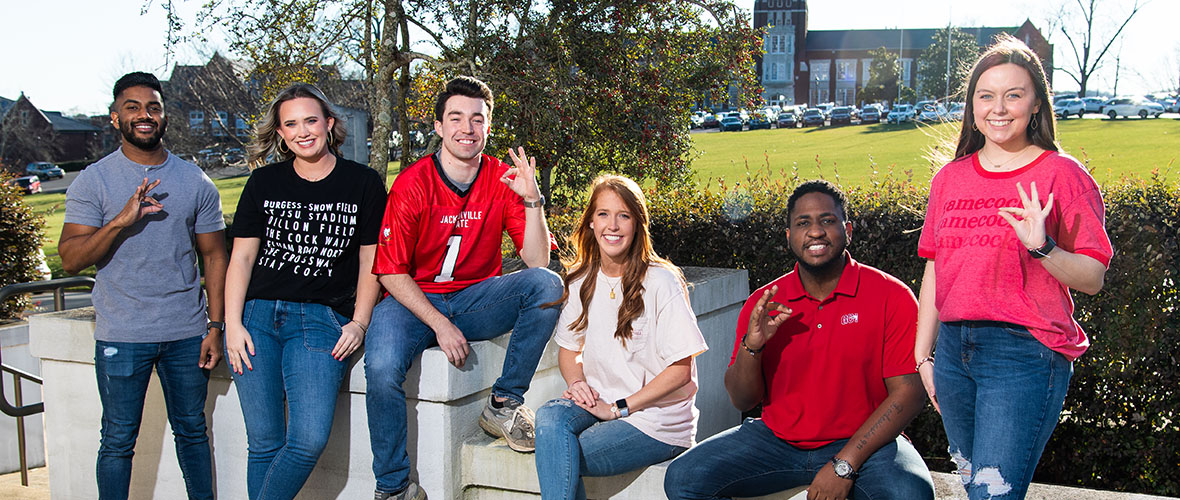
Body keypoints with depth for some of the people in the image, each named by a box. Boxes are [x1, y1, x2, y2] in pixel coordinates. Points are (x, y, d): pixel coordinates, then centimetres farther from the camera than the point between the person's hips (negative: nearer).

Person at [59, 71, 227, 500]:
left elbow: (214, 258, 7)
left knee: (192, 430, 12)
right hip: (121, 335, -2)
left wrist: (215, 326, 0)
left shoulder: (196, 183, 5)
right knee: (118, 441, 5)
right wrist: (121, 220, -23)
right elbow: (70, 259, -8)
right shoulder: (93, 182, -1)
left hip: (186, 334, 2)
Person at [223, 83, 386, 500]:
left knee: (309, 440, -16)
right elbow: (241, 257, 10)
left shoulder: (363, 184, 6)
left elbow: (370, 263, 8)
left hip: (322, 318, -2)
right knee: (264, 443, -1)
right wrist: (232, 323, -1)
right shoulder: (264, 183, 12)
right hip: (257, 314, 2)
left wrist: (358, 324, -3)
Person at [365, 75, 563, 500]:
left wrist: (531, 201, -20)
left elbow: (537, 261, -7)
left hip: (476, 298, 3)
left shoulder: (503, 180, -2)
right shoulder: (412, 185, -10)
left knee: (548, 286, -23)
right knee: (381, 372, -31)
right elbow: (391, 272, -9)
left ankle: (504, 403, -12)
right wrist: (440, 324, -18)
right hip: (413, 300, -3)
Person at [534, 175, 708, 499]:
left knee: (558, 461, -24)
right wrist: (577, 382, -4)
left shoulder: (661, 282, -11)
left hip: (657, 421, -5)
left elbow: (680, 370, -11)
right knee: (549, 417, -28)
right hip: (598, 403, 5)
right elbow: (568, 347, 19)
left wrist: (619, 408, -14)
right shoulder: (581, 282, 7)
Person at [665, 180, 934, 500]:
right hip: (778, 438, 3)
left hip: (864, 441, -3)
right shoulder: (763, 304, 3)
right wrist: (751, 347, -16)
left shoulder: (891, 297, -6)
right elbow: (742, 401, 6)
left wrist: (844, 464, -19)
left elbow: (909, 393, -11)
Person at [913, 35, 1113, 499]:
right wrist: (923, 356, 15)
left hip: (1025, 351, -5)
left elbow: (1092, 279, -6)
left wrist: (1041, 247, -24)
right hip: (955, 349, 5)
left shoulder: (1062, 174, -4)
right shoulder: (950, 178, 11)